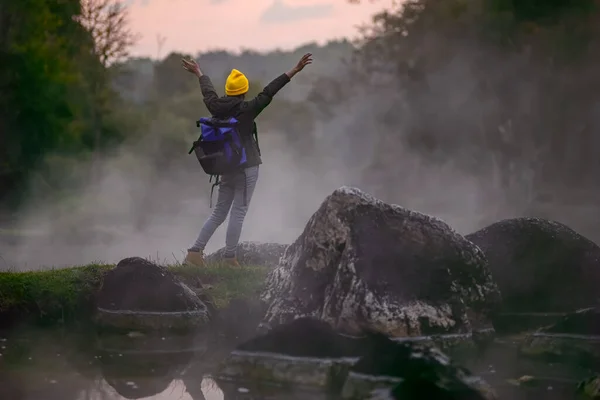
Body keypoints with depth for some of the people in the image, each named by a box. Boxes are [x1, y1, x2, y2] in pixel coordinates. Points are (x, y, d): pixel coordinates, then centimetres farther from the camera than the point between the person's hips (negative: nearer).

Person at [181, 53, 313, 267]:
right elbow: (268, 92, -18)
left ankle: (195, 252, 9)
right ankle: (229, 258, -1)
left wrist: (199, 73, 42)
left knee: (218, 213, 13)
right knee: (238, 213, -2)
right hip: (247, 167, -6)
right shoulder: (245, 110, -14)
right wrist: (294, 71, -20)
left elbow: (208, 91, 21)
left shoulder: (217, 107, 2)